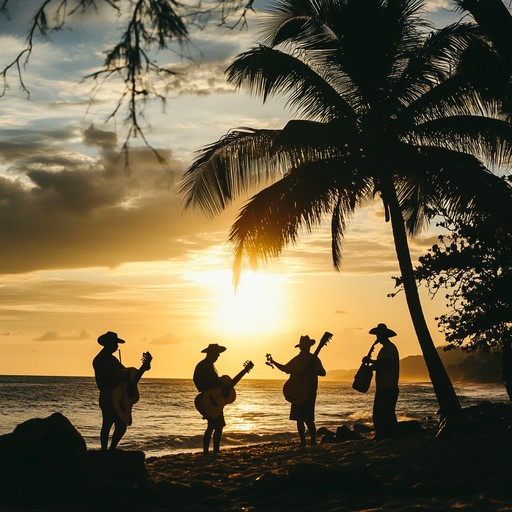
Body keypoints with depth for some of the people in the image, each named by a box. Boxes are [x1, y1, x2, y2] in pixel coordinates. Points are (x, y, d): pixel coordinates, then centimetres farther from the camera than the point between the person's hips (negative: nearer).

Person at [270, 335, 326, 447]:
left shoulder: (314, 359, -4)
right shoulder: (297, 359, 13)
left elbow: (323, 373, -12)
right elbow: (285, 368, 26)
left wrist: (311, 371, -27)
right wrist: (273, 362, 17)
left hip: (308, 393, -6)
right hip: (296, 393, 6)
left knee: (308, 419, -11)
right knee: (299, 418, 6)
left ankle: (313, 441, -4)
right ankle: (302, 442, 13)